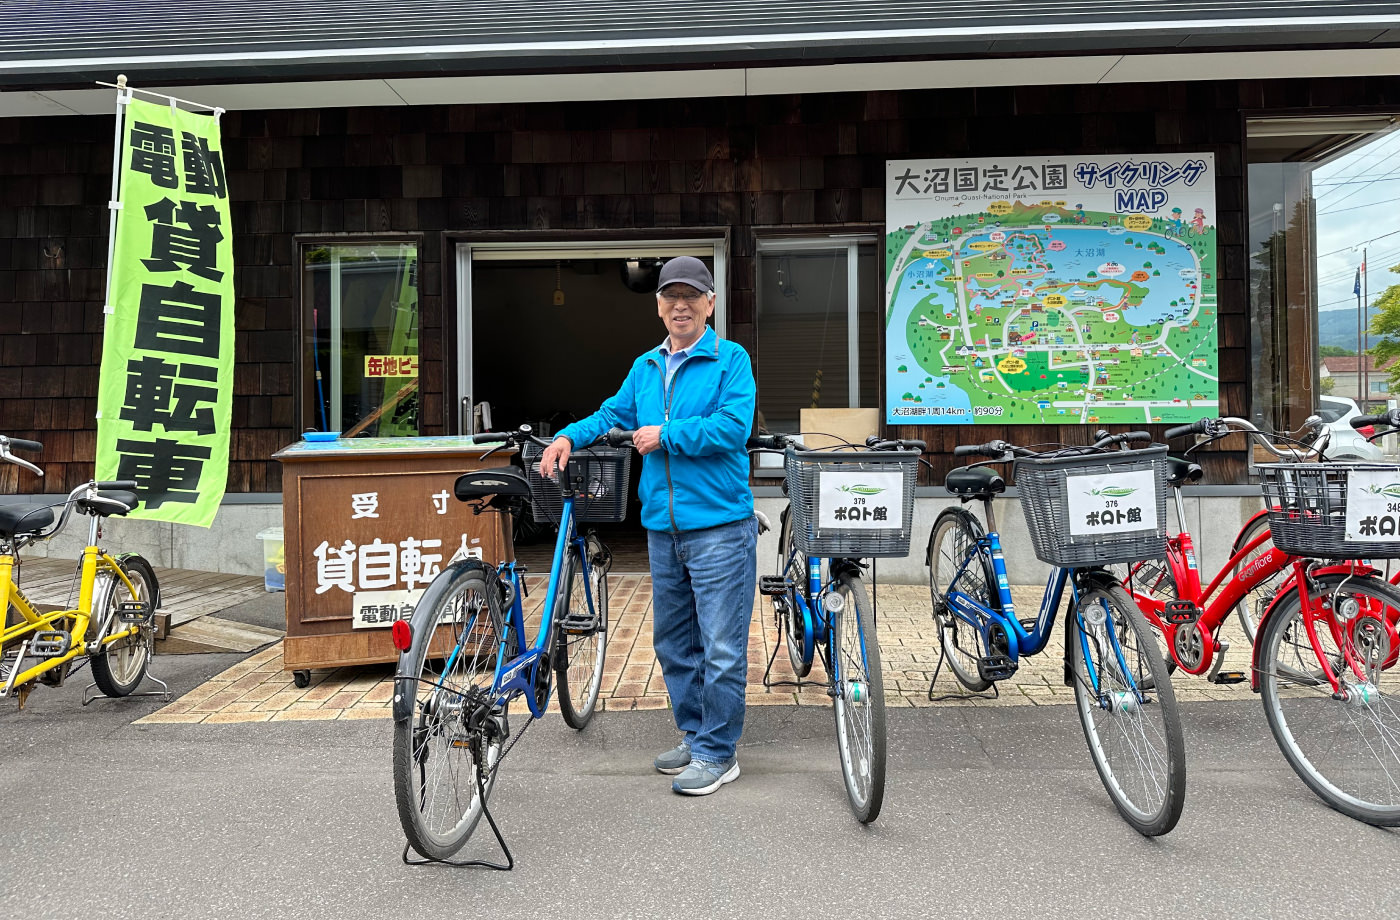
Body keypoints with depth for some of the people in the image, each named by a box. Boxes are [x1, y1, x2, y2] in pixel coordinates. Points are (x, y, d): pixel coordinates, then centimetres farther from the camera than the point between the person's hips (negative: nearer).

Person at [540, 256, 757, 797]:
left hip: (719, 524, -7)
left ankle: (718, 755, 11)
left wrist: (665, 435, -13)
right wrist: (570, 436, 2)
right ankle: (695, 736, 32)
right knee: (672, 642, 16)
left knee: (721, 648, -2)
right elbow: (613, 415, 20)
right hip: (662, 525, 7)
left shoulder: (730, 359, -5)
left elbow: (733, 426, -17)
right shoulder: (645, 367, 15)